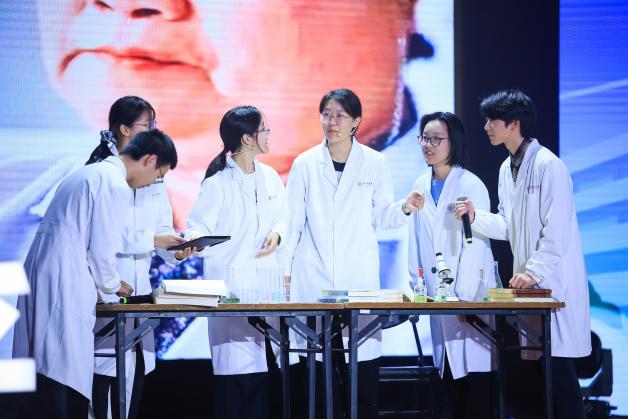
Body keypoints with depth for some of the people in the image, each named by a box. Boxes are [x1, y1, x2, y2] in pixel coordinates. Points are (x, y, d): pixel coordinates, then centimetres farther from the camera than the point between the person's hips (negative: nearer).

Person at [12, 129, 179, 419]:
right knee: (62, 373, -9)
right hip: (64, 284, -10)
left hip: (39, 275, 10)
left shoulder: (91, 173, 20)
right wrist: (113, 285, 8)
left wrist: (105, 282, 26)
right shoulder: (115, 186, -10)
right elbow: (101, 249, -10)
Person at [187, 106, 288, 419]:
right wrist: (192, 242, -30)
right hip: (230, 280, -5)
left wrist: (277, 234, -1)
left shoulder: (270, 177, 10)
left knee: (262, 361, 4)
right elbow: (200, 225, -8)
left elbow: (282, 216, 20)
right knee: (235, 363, -9)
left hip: (265, 277, 5)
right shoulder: (217, 182, -7)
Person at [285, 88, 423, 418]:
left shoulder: (374, 162, 5)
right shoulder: (305, 164, 5)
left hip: (360, 274, 0)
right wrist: (284, 268, 5)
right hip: (315, 276, 0)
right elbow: (293, 221, 7)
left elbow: (379, 217, 7)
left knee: (364, 354, -4)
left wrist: (404, 208, -13)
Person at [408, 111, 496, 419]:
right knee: (450, 372, 6)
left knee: (474, 370, -7)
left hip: (471, 294, -5)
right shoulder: (421, 186, 9)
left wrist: (464, 298, -18)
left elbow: (474, 246, -13)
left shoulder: (471, 186, -8)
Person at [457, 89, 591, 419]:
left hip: (554, 281, -8)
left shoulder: (548, 165, -14)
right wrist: (476, 217, 0)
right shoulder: (507, 168, 12)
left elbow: (557, 230, -18)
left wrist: (534, 271, -20)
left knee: (558, 365, -7)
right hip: (528, 281, 8)